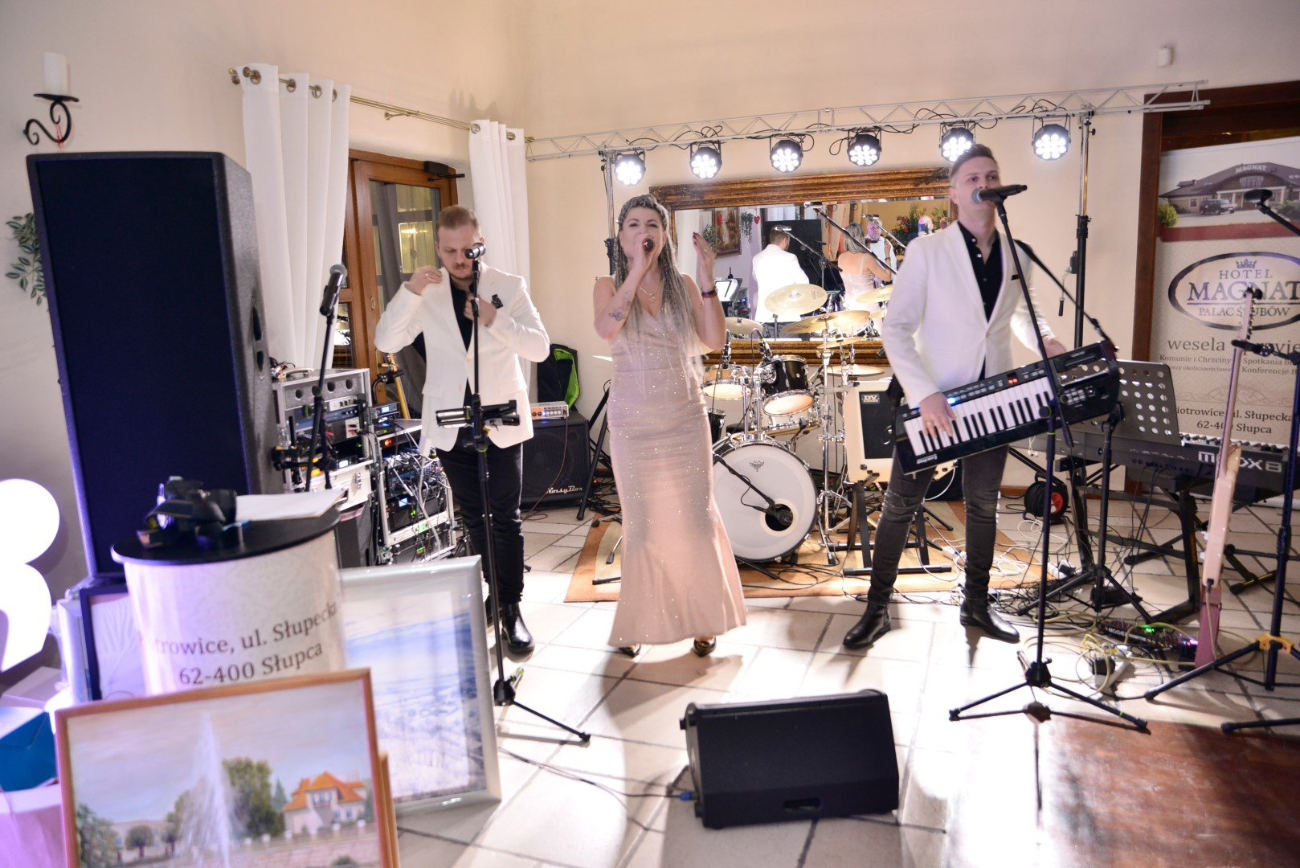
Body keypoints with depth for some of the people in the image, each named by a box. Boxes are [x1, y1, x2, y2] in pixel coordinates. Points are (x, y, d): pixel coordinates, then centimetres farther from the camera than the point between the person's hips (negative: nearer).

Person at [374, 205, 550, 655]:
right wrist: (409, 292, -22)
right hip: (450, 426, 2)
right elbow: (386, 342, -9)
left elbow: (540, 347, -12)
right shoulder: (426, 292, 2)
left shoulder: (509, 286, -3)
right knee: (474, 518, 14)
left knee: (505, 518, -3)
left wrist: (495, 319, -27)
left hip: (500, 421, -2)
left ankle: (510, 608, 6)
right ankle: (495, 594, 31)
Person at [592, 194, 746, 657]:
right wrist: (637, 272, -23)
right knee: (642, 523, 5)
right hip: (633, 423, -1)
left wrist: (707, 278, -13)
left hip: (686, 418, 1)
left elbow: (715, 340, -8)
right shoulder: (609, 287, 1)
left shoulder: (683, 286, 5)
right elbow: (606, 329, -21)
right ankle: (636, 623, 20)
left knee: (696, 517, 4)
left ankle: (702, 619, 18)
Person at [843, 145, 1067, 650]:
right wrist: (926, 395, -25)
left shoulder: (1016, 257, 5)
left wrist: (1048, 343, 3)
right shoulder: (926, 251, -9)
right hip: (933, 399, -4)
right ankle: (877, 607, 14)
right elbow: (896, 329, -15)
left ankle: (976, 604, 30)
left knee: (983, 504, 14)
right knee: (901, 504, 0)